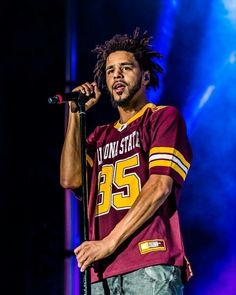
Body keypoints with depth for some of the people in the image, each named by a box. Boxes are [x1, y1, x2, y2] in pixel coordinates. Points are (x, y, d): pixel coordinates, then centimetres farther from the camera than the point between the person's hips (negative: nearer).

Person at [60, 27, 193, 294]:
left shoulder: (164, 116, 9)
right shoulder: (101, 135, 26)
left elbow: (160, 186, -4)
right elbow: (70, 179, 10)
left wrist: (109, 242, -10)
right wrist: (75, 115, 14)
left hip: (150, 263, -4)